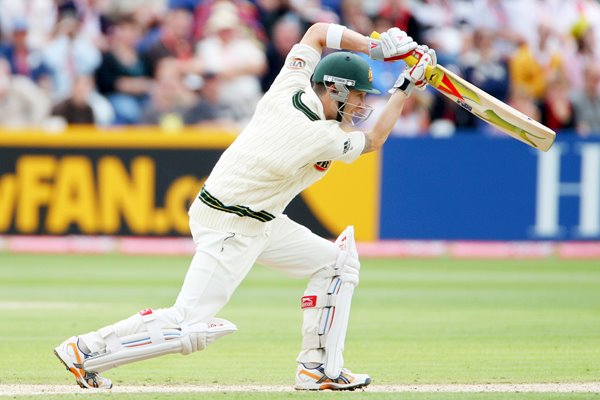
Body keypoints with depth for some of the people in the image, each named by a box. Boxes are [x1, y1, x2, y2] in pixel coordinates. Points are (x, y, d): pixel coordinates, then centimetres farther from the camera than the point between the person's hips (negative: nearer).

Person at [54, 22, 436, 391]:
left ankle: (318, 368, 14)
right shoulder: (321, 137, -24)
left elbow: (318, 31, 10)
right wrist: (406, 87, 4)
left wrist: (379, 47, 3)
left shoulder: (288, 90, -4)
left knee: (335, 262, 13)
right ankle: (86, 350, -4)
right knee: (189, 327, -13)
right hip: (229, 229, -10)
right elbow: (373, 140, -3)